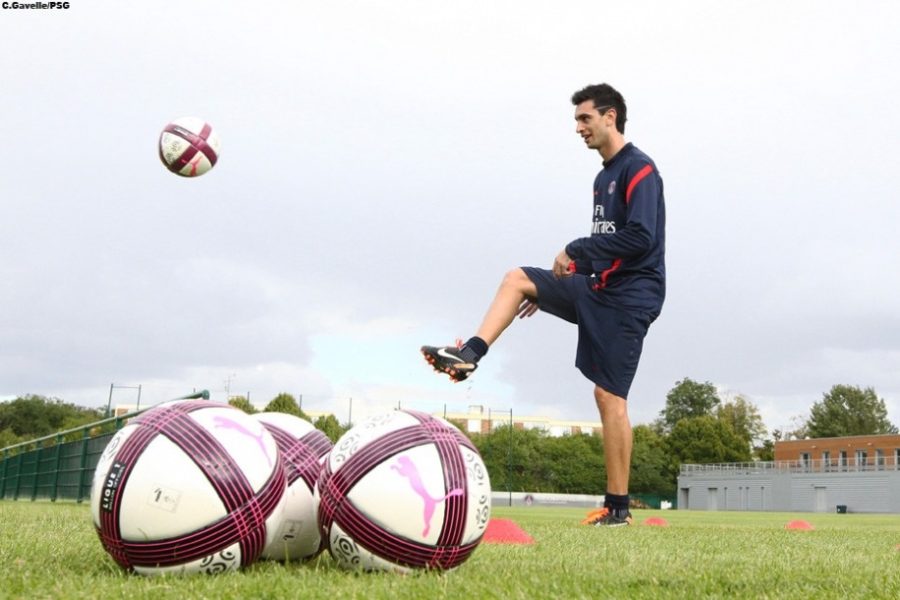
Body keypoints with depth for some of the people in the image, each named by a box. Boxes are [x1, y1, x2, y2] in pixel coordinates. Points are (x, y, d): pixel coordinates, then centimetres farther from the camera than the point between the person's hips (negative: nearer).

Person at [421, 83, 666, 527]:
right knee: (517, 279, 4)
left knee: (608, 395, -10)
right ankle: (469, 354, -8)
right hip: (598, 289, 9)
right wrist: (549, 289, 18)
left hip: (628, 298, -9)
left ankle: (618, 507, -3)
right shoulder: (605, 176, 17)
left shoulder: (639, 170, -11)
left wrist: (576, 250, -16)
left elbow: (640, 238, -23)